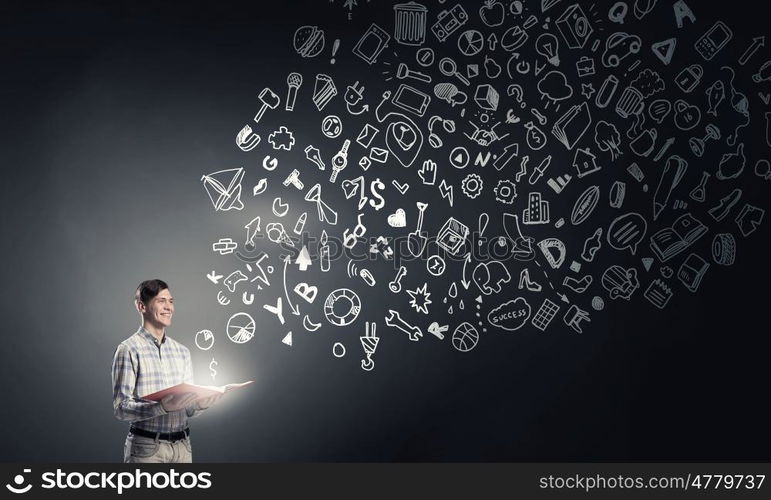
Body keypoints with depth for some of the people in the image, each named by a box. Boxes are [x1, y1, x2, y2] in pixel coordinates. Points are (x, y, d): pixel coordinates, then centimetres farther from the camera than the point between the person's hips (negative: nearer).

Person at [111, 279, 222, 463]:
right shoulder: (129, 349, -7)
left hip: (182, 446, 5)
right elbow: (121, 408, -12)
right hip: (147, 447, -5)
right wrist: (162, 407, -26)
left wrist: (202, 403, -10)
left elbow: (188, 409, 12)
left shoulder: (182, 351, 11)